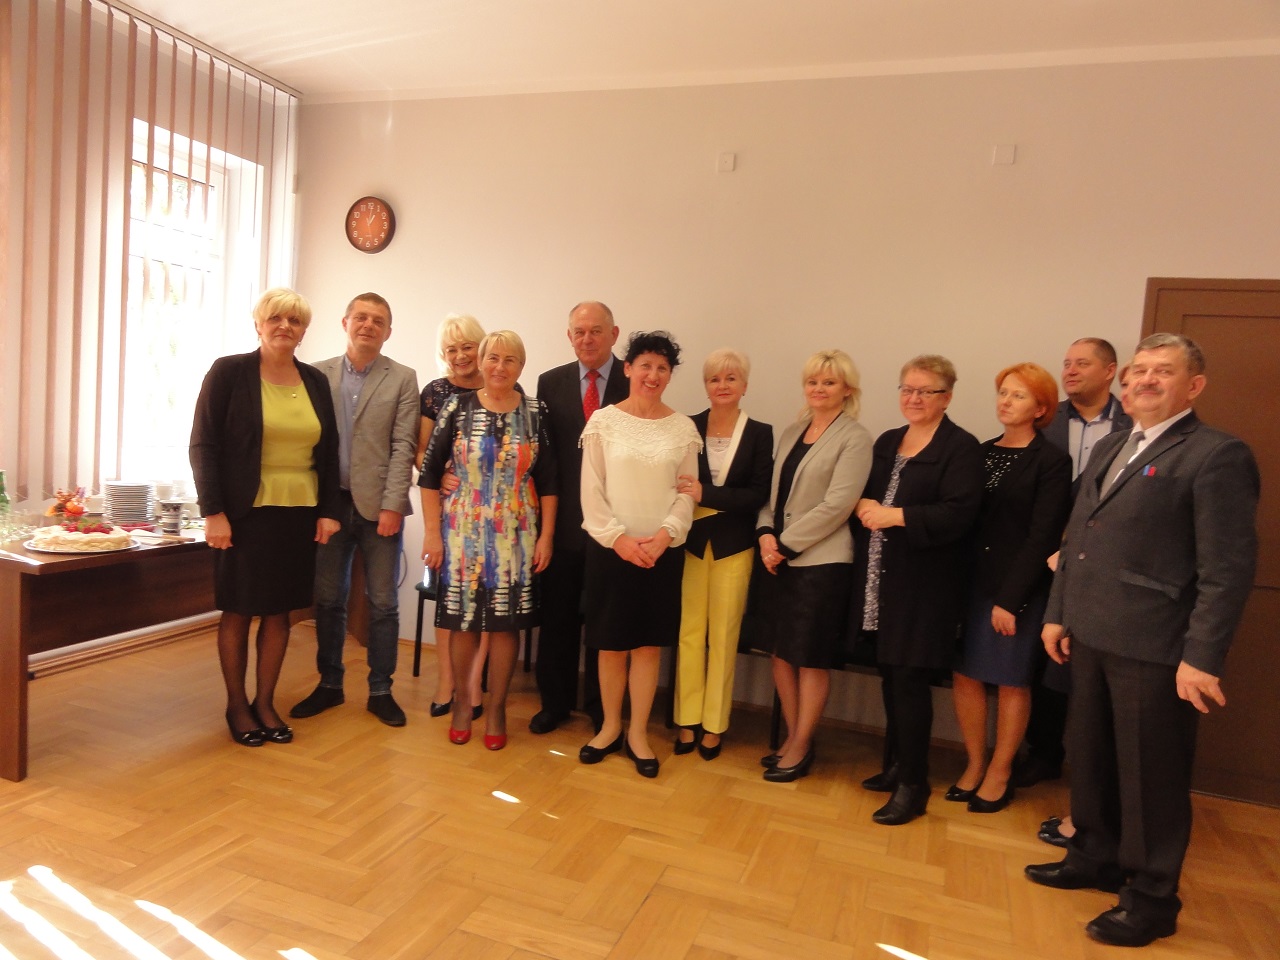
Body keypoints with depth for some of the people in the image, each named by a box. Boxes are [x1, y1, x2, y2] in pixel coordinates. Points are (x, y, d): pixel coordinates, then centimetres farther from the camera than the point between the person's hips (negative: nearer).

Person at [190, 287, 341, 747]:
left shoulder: (315, 381, 8)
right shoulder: (229, 372, -4)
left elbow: (328, 451, 10)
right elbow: (203, 444, -6)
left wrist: (329, 510, 4)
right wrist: (213, 512, -13)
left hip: (298, 515, 4)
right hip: (245, 513, -4)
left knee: (279, 610, 10)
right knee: (239, 609, 6)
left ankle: (265, 702, 24)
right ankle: (237, 705, 22)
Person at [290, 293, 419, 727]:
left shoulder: (402, 379, 2)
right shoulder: (318, 375, 7)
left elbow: (402, 447, -4)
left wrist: (392, 505, -12)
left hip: (378, 506, -2)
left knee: (383, 603, 4)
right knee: (328, 600, 10)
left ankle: (380, 691, 17)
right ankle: (329, 684, 25)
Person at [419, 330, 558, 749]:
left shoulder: (535, 413, 1)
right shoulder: (457, 407, -1)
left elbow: (547, 481, 4)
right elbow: (430, 472, 0)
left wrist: (546, 536, -1)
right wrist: (432, 533, -4)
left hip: (516, 535, 1)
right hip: (463, 531, 0)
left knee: (506, 621, 6)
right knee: (462, 619, 5)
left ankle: (496, 709, 22)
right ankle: (462, 703, 26)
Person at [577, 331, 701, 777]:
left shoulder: (683, 428, 3)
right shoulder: (603, 421, -1)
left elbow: (687, 493, 2)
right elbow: (591, 491, -3)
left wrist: (665, 535, -12)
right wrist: (619, 538, -12)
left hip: (662, 550, 1)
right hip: (610, 547, -1)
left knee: (648, 644, 7)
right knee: (611, 643, 8)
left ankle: (638, 732, 20)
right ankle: (609, 726, 24)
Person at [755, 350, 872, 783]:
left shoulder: (854, 438, -7)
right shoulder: (791, 433, 13)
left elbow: (836, 505, -15)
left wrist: (785, 544, -14)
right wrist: (765, 533, -5)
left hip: (821, 561, -6)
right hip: (778, 558, 6)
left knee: (811, 658, 4)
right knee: (780, 650, 11)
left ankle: (801, 748, 18)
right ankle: (793, 737, 27)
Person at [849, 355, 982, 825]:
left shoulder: (961, 447, -7)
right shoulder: (887, 442, 14)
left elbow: (959, 514, -17)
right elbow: (865, 496, 17)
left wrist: (896, 515, -21)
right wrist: (863, 507, -6)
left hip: (925, 585, -6)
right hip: (879, 581, 6)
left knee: (909, 680, -3)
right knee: (889, 676, 13)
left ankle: (912, 785, 10)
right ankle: (895, 764, 29)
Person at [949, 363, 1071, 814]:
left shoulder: (1051, 462, -6)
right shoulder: (982, 453, 9)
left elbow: (1042, 537, -11)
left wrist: (1010, 599, -15)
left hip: (1018, 589, -5)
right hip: (972, 581, 5)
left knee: (1011, 681, 7)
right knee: (965, 674, 7)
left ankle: (999, 775, 23)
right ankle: (974, 765, 24)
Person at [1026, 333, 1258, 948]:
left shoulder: (1217, 455, -10)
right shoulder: (1109, 448, 14)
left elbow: (1228, 568, -15)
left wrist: (1202, 657, -18)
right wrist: (1057, 614, 15)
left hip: (1153, 648, -7)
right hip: (1091, 637, 7)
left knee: (1152, 777, 7)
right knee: (1090, 758, 19)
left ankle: (1152, 899, 25)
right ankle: (1095, 858, 38)